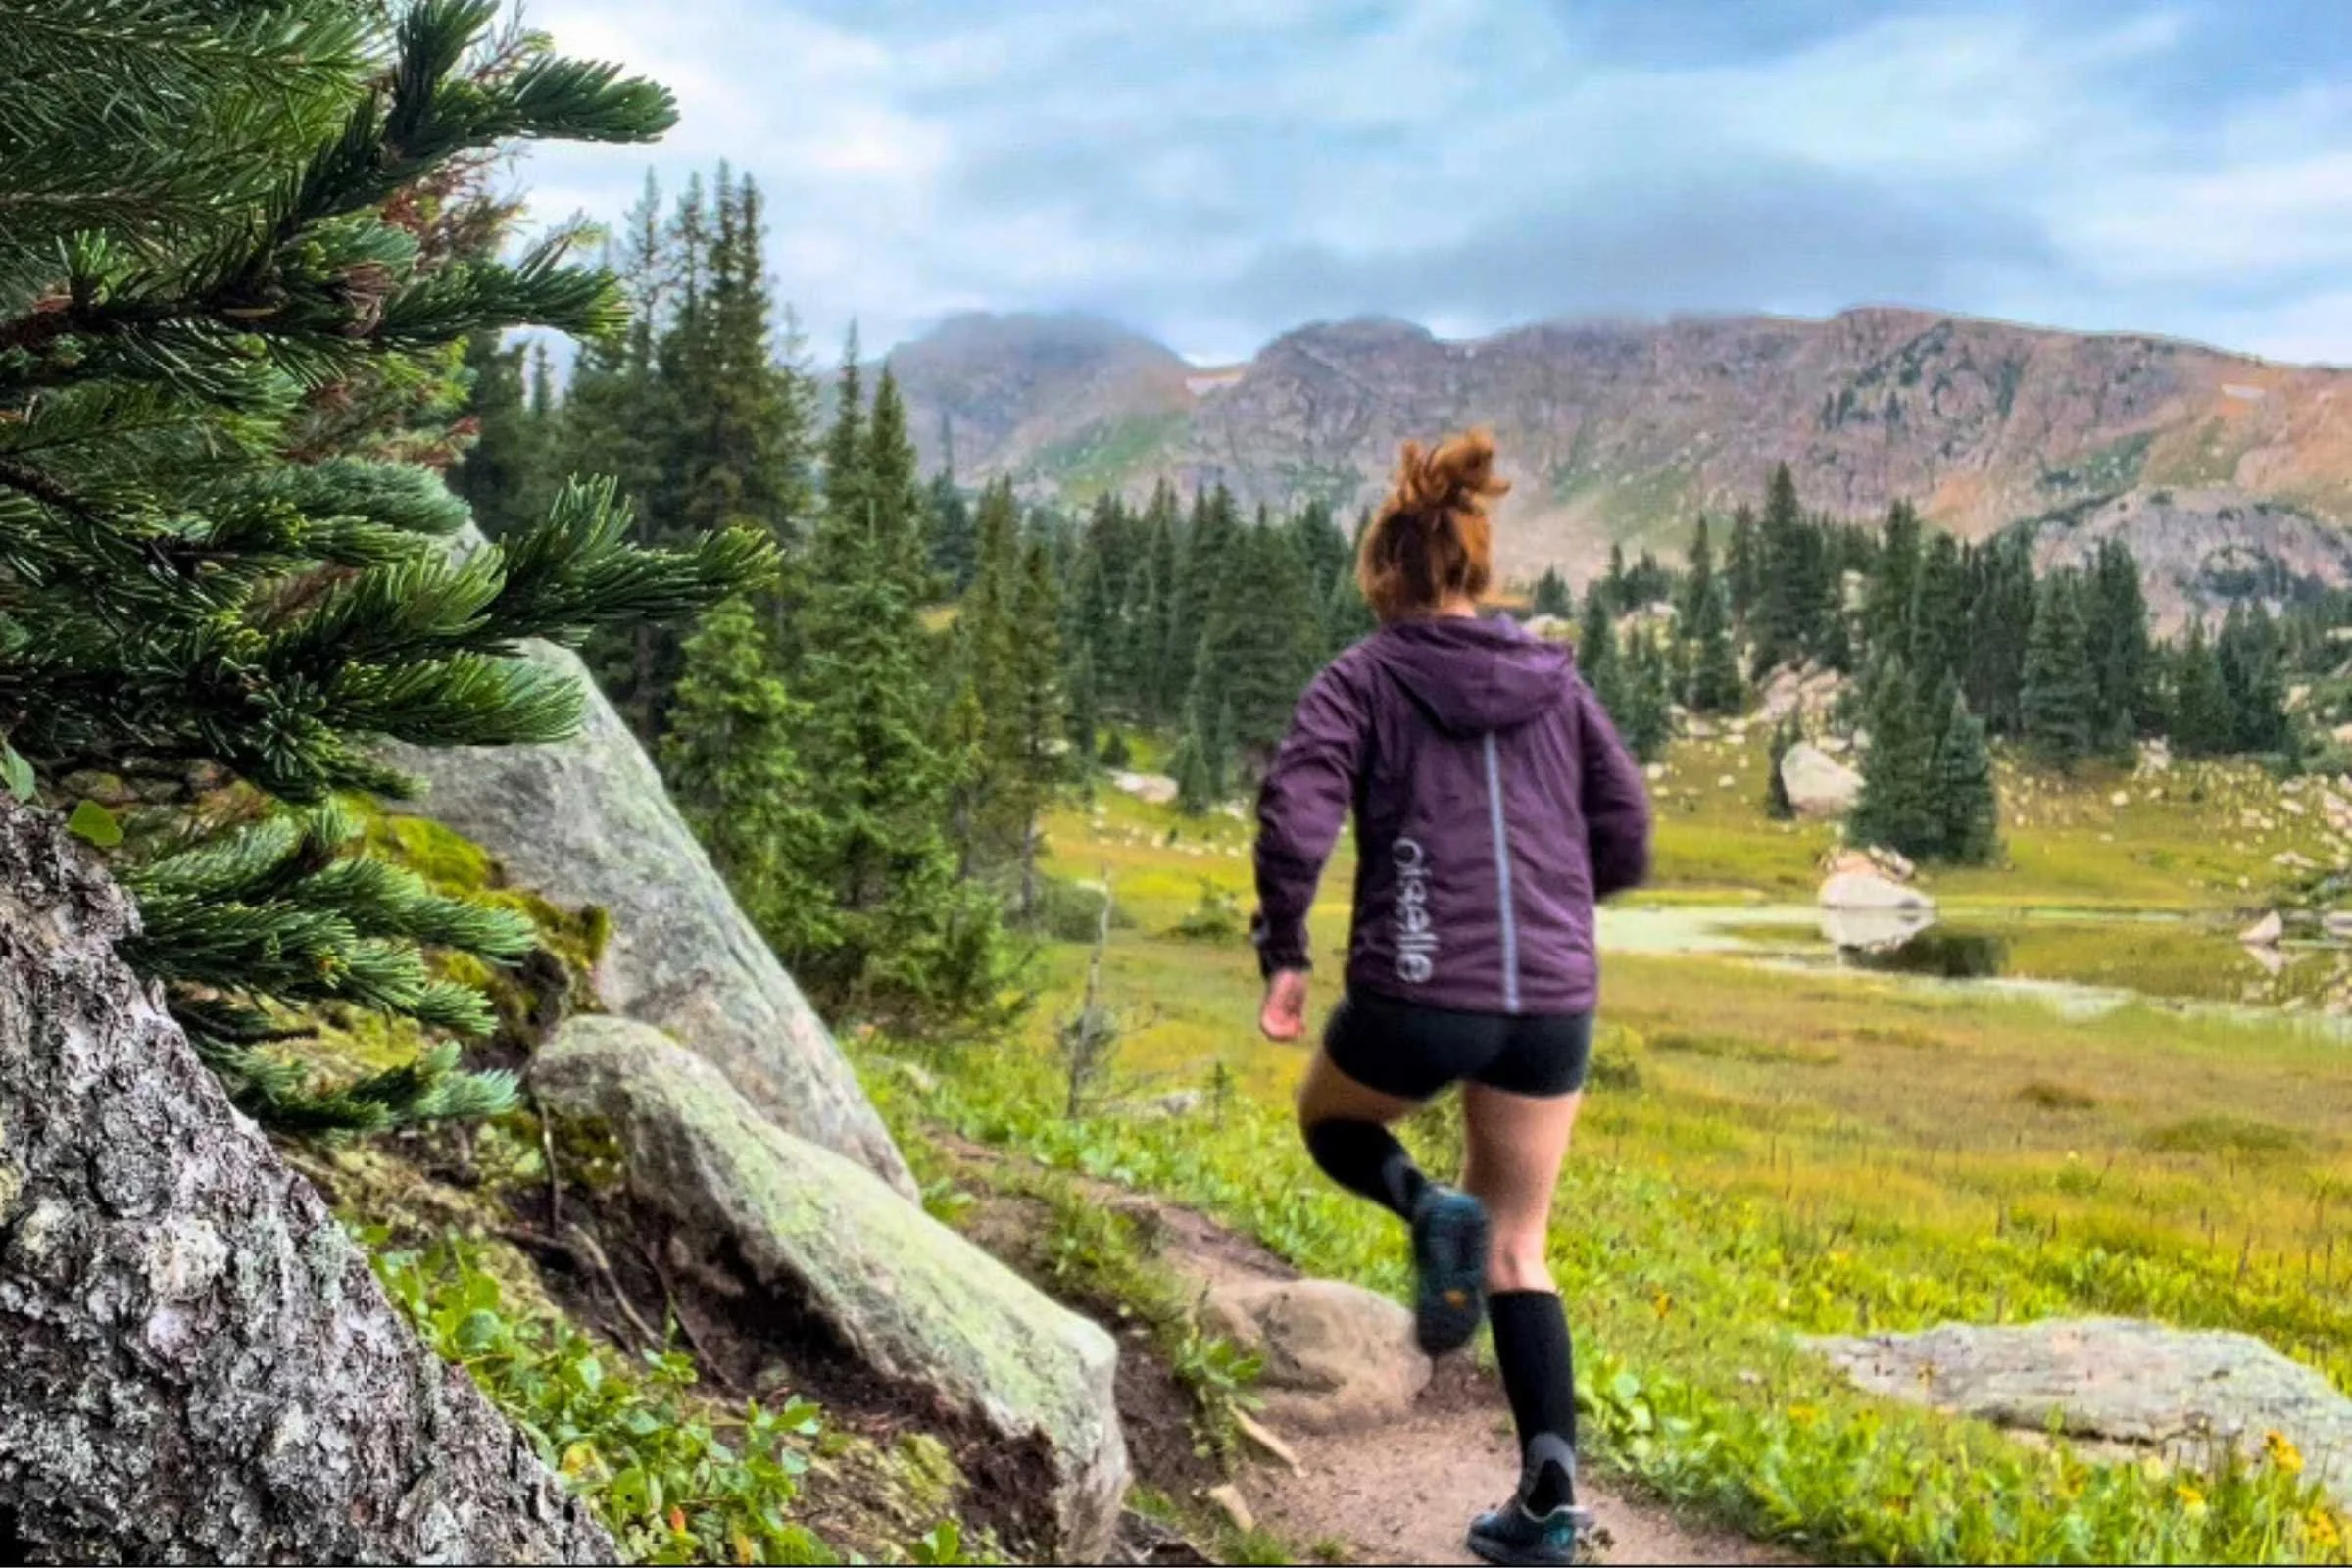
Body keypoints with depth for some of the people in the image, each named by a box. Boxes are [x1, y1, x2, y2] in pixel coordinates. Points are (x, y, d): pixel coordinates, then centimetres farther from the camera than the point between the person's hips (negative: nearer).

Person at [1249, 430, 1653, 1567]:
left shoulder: (1363, 679, 1)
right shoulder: (1555, 681, 10)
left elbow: (1294, 820, -14)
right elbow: (1626, 843, 10)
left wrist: (1282, 953, -3)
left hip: (1414, 998, -3)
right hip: (1553, 1004, 4)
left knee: (1330, 1120, 29)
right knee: (1517, 1250, 18)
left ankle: (1428, 1208, -2)